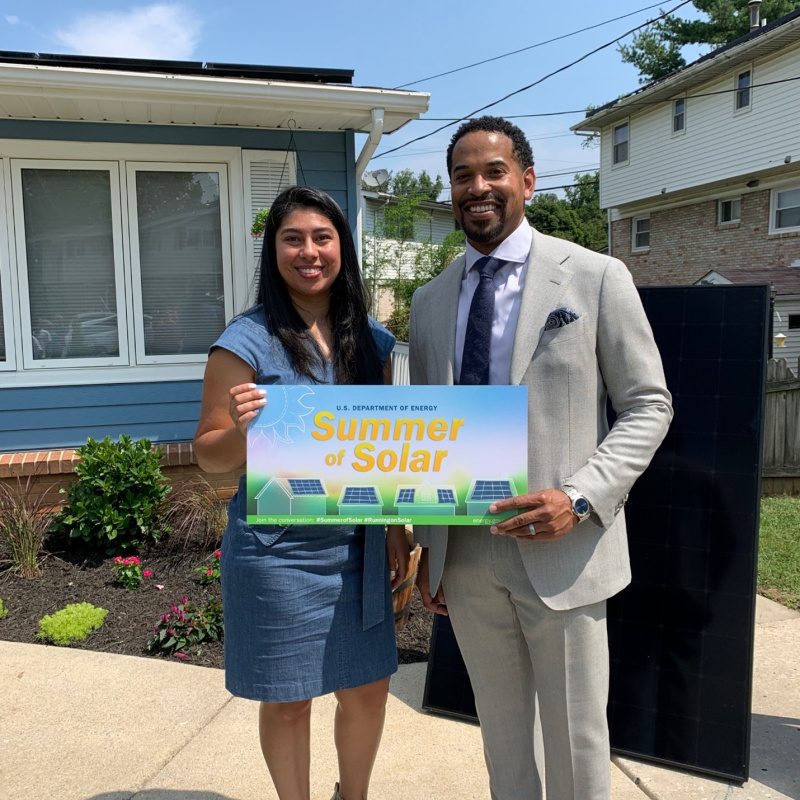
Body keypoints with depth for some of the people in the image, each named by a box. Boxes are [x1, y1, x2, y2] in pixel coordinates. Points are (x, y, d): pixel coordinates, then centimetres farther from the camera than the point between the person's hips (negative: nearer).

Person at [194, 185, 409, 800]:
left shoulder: (372, 339, 3)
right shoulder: (247, 341, -11)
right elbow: (210, 456, -8)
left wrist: (396, 527, 7)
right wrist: (242, 429, -29)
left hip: (357, 547, 5)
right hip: (277, 553, -4)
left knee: (369, 688, 16)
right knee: (287, 699, 12)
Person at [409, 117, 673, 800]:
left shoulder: (597, 278, -4)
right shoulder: (429, 303, 8)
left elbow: (647, 407, -4)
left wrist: (580, 498, -18)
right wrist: (427, 547, 10)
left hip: (561, 549, -3)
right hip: (463, 555, 4)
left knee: (576, 737, 12)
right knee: (501, 729, 20)